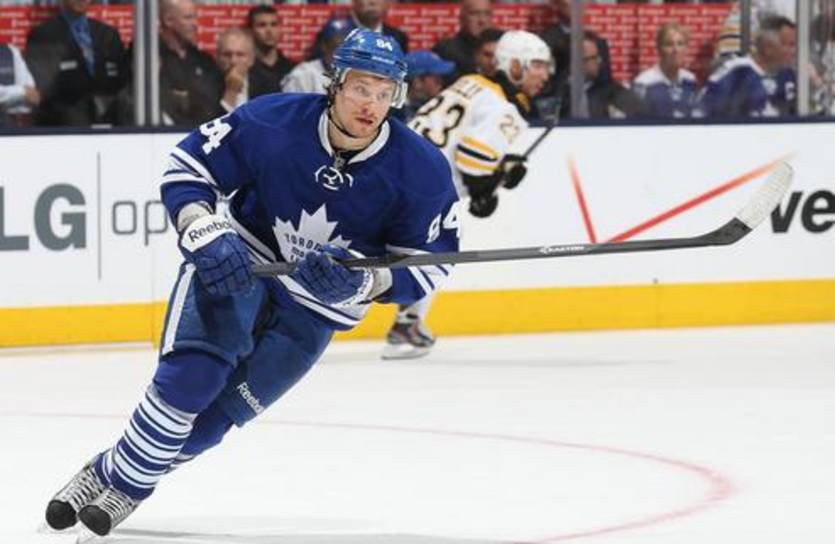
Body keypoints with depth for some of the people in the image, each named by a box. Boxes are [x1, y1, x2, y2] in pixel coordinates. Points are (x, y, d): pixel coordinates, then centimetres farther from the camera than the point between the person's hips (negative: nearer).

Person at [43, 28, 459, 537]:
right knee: (189, 376, -22)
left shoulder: (421, 170, -21)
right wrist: (207, 235, -27)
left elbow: (429, 264, -13)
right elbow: (187, 166, -11)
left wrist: (362, 282, -30)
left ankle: (123, 483, 18)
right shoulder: (272, 122, -23)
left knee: (217, 413, -2)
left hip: (317, 305, 1)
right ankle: (105, 476, -4)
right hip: (237, 262, -1)